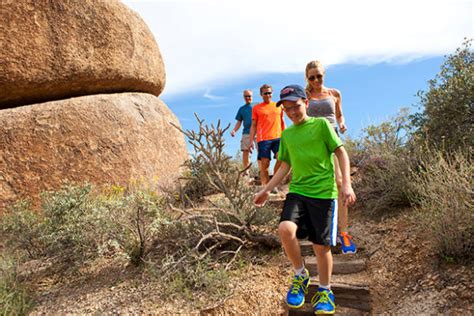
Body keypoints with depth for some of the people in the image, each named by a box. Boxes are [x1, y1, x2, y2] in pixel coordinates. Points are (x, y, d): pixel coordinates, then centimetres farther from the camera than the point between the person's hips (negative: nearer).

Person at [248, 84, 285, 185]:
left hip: (278, 137, 2)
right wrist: (251, 141, 0)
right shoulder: (256, 108, 8)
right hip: (263, 139, -2)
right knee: (264, 164, -1)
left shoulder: (278, 106, 15)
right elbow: (253, 125, 8)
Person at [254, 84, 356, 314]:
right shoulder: (286, 134, 15)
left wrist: (346, 184, -11)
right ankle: (300, 276, 4)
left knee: (321, 245, 0)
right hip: (297, 191, 3)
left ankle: (324, 291, 27)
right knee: (285, 229, -23)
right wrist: (266, 190, 16)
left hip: (324, 193, -3)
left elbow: (341, 153, 1)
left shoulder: (321, 124, 1)